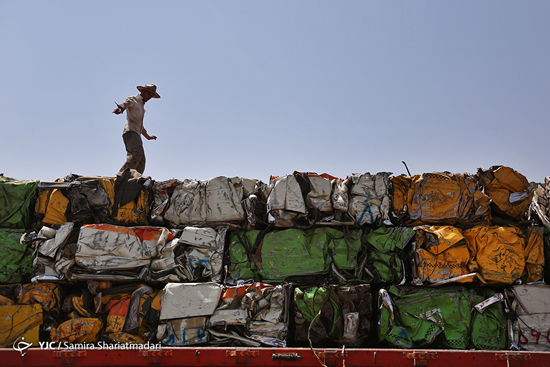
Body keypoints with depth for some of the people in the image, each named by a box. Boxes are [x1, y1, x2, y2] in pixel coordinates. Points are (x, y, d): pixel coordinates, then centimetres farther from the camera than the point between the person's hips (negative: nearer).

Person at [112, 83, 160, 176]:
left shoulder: (142, 106, 31)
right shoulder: (133, 99, 6)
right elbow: (126, 103, -19)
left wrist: (147, 136, 52)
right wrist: (120, 108, -42)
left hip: (137, 135, 9)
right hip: (130, 132, -9)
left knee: (141, 164, -2)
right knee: (137, 154, -31)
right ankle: (122, 175, -42)